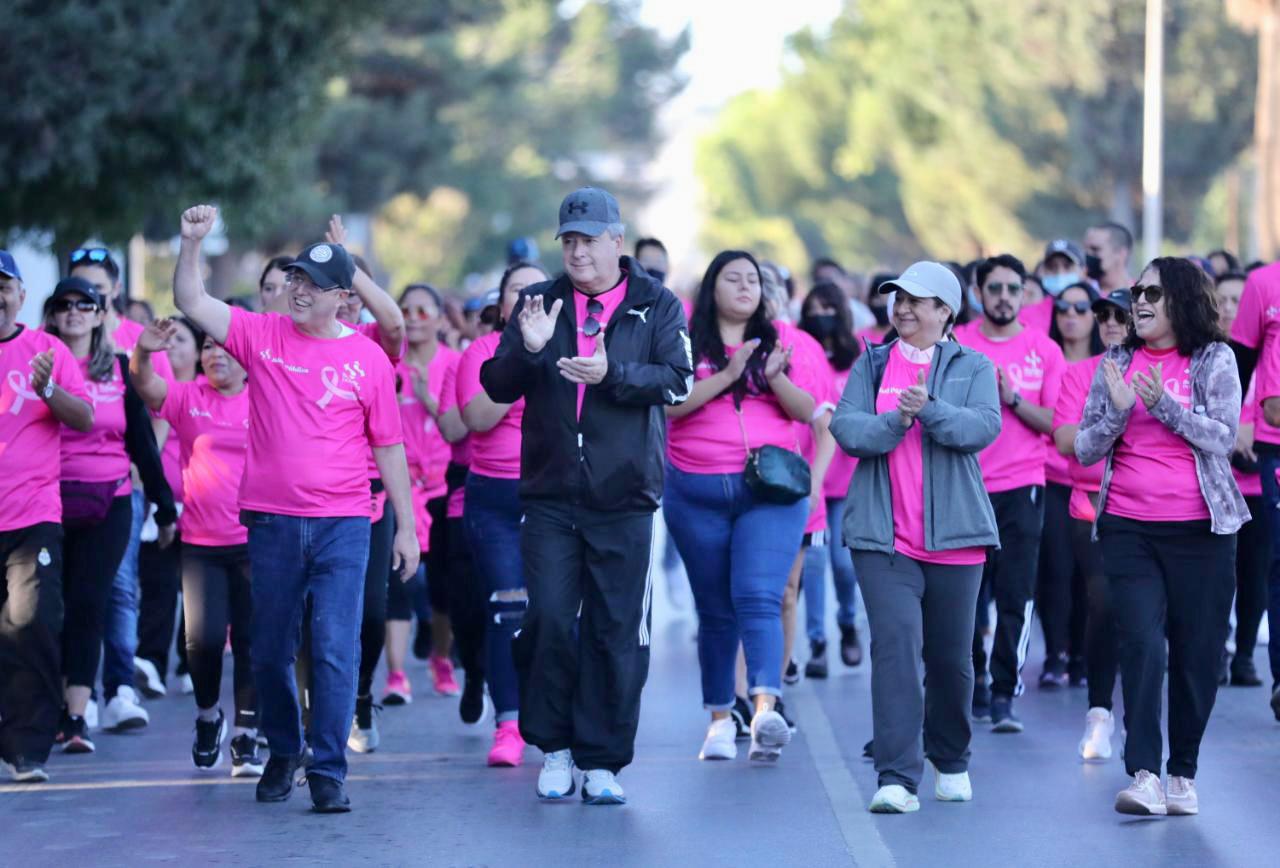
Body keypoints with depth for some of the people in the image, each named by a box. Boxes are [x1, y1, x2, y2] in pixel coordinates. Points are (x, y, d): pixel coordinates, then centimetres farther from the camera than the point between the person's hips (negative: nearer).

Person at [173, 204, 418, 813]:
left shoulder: (368, 359, 1)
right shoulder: (260, 335, 5)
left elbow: (389, 447, 5)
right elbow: (191, 302, -2)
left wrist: (407, 526, 5)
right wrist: (191, 243, -17)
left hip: (343, 524, -2)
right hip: (271, 520, 2)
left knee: (335, 650, -8)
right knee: (270, 650, 11)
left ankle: (328, 771, -2)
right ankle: (282, 752, 31)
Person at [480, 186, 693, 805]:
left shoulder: (657, 306, 5)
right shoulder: (538, 302, 10)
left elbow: (678, 381, -7)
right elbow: (498, 388, 5)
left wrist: (612, 373, -23)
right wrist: (528, 348, -15)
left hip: (623, 499, -1)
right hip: (549, 497, 1)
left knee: (617, 632, 1)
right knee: (549, 620, -7)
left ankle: (602, 761, 10)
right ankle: (554, 748, 9)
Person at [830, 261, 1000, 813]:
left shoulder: (973, 367, 7)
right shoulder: (871, 364, 12)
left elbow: (983, 427, -11)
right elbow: (845, 427, -1)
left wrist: (930, 410, -25)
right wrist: (895, 422, -17)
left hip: (954, 535, 0)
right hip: (883, 537, 0)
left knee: (951, 655, 8)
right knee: (896, 644, -14)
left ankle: (951, 761, 31)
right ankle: (897, 777, -16)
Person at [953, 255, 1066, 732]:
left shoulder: (1044, 350, 5)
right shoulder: (955, 344, 5)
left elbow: (1056, 423, 2)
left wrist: (1013, 399, -12)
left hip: (1021, 486, -1)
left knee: (1015, 595, -9)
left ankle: (1004, 695, -6)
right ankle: (973, 685, 20)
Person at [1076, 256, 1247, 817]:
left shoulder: (1214, 359, 3)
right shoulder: (1116, 363, 10)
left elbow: (1223, 437, -7)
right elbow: (1085, 450, 8)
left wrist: (1164, 405, -18)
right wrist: (1119, 410, -10)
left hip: (1199, 528, -1)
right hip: (1128, 528, 1)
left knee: (1197, 652, 2)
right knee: (1142, 644, -12)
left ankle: (1183, 775, 15)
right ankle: (1144, 776, -19)